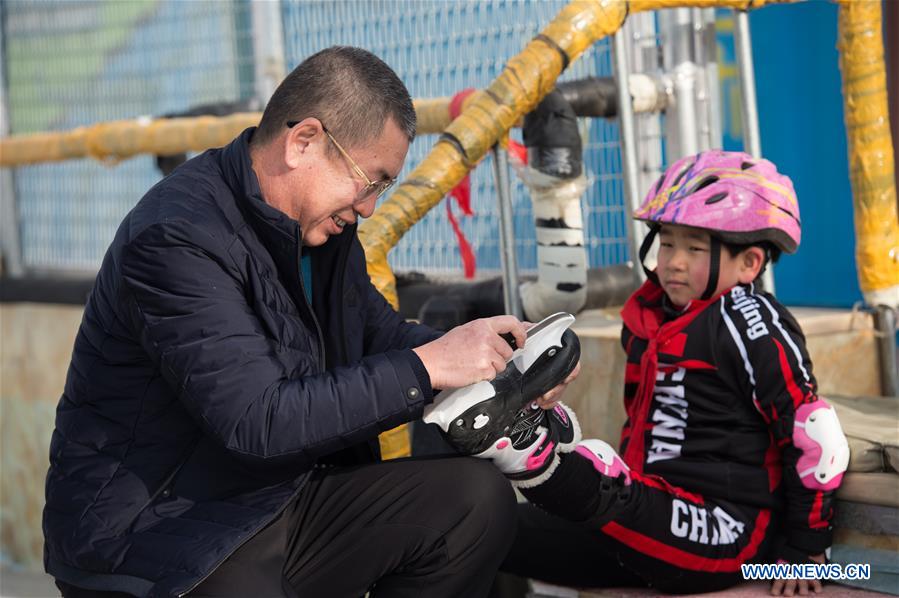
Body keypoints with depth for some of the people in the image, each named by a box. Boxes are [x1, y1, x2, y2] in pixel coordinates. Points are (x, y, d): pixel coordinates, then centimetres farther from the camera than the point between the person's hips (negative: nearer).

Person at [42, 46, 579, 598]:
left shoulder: (316, 224, 8)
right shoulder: (175, 240, -22)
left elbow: (377, 329, 23)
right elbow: (258, 421, -27)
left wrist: (506, 371, 5)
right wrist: (426, 367, -22)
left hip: (282, 502, 10)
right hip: (153, 543, -9)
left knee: (479, 499, -6)